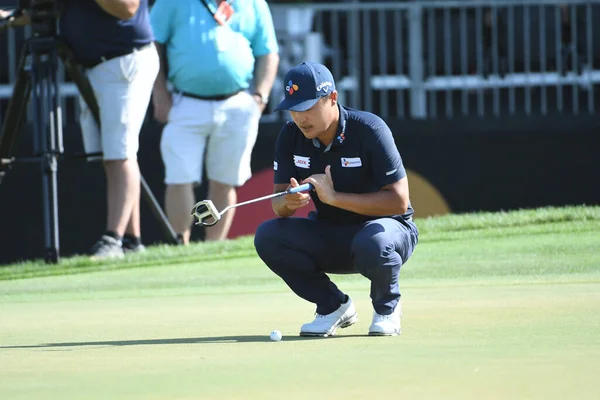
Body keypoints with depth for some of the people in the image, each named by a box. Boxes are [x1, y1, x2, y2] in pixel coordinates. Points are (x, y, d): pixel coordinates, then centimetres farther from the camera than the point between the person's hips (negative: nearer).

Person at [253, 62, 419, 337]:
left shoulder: (369, 130, -21)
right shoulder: (291, 136, -6)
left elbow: (399, 201, -25)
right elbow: (279, 207, -5)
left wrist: (335, 197, -31)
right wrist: (289, 202, -32)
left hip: (387, 225, -5)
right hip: (328, 237, 5)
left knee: (372, 244, -41)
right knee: (267, 236, -20)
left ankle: (387, 307, -5)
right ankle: (333, 305, 1)